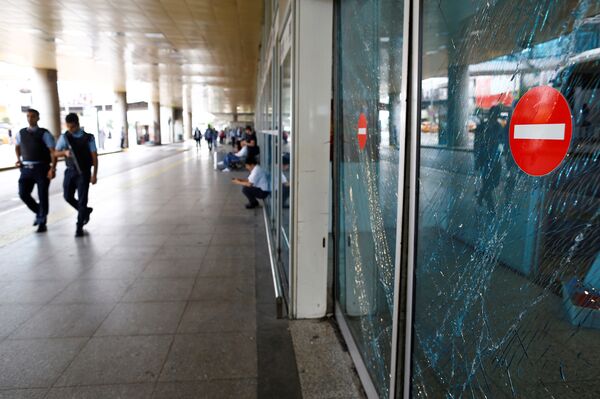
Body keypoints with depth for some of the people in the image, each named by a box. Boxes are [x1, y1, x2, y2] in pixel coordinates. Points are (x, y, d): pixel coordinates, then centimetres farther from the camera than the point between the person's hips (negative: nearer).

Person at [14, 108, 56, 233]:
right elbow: (17, 146, 29)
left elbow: (53, 151, -12)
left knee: (42, 195, 1)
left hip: (42, 168, -4)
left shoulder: (44, 134, -5)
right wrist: (19, 159, 12)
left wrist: (53, 168, -24)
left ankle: (42, 223, 14)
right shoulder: (21, 133, 10)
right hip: (26, 168, 4)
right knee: (23, 194, -2)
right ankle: (39, 212, 24)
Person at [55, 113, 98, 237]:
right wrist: (65, 152, -19)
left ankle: (79, 227, 7)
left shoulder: (88, 137, -5)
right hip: (70, 171, 4)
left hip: (84, 172, -4)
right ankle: (85, 211, 34)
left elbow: (94, 156, -5)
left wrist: (94, 174, -9)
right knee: (68, 196, 7)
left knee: (82, 199, -2)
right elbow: (56, 153, 4)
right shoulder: (64, 137, 3)